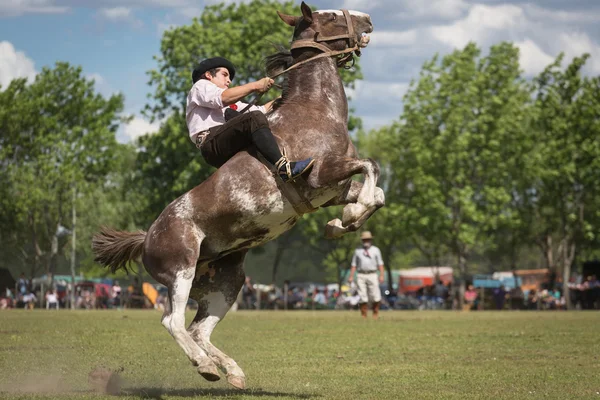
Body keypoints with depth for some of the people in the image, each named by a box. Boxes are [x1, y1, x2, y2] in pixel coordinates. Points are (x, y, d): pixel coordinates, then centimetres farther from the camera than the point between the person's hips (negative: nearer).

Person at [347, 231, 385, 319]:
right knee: (362, 296, -4)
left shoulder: (375, 250, 9)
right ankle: (364, 315, 0)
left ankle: (375, 314, 7)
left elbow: (380, 264, 4)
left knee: (375, 297, -8)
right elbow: (353, 264, 12)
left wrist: (381, 275, -7)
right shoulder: (358, 251, 12)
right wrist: (351, 276, 3)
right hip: (361, 275, 1)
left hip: (372, 275, -1)